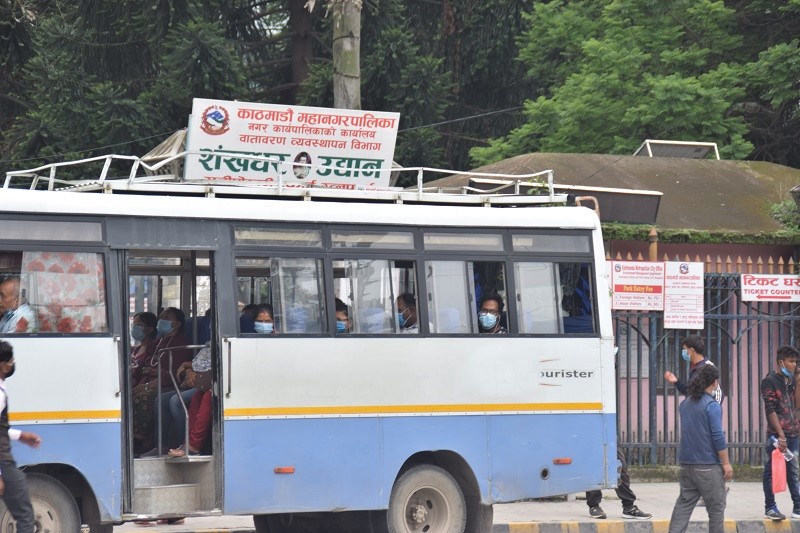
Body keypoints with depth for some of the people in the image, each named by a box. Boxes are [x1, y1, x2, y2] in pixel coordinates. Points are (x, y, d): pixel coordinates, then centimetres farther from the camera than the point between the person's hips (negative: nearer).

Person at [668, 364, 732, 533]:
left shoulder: (685, 403, 10)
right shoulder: (712, 405, -13)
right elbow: (718, 437, -15)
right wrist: (726, 463, -10)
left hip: (686, 463, 7)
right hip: (708, 466, -7)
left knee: (684, 504, 7)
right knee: (716, 507, 2)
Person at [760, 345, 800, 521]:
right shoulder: (769, 381, -9)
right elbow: (770, 410, -14)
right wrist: (781, 436, -17)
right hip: (776, 434, -7)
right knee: (772, 471, 1)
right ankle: (770, 507, 6)